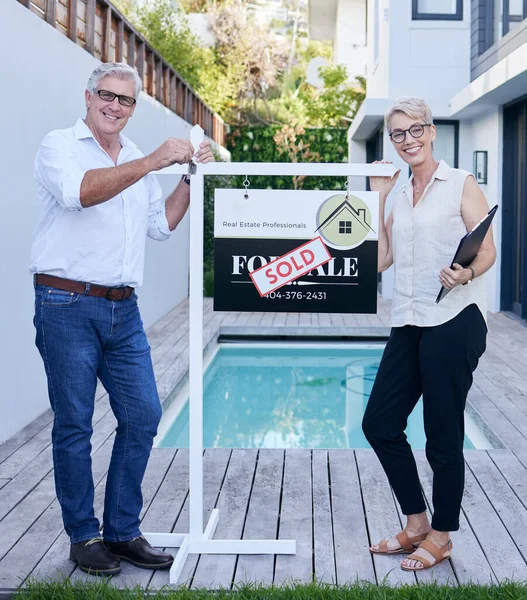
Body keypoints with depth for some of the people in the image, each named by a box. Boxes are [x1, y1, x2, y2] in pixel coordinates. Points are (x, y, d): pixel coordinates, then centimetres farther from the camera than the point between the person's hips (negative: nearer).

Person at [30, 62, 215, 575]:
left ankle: (122, 531, 17)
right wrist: (153, 162, -26)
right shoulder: (59, 146, -2)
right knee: (73, 425, 1)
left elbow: (160, 224, 21)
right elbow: (81, 191, -22)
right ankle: (83, 537, 15)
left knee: (143, 416, 4)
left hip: (122, 308, 6)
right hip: (67, 305, -6)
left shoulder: (137, 160, 18)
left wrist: (191, 177, 10)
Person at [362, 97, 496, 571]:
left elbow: (488, 251, -7)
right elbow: (380, 260, 8)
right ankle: (416, 523, 23)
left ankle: (441, 535, 18)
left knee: (443, 435, 0)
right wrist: (377, 198, 8)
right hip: (409, 324, 7)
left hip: (454, 323, -7)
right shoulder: (399, 196, 16)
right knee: (379, 423, 7)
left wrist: (466, 274, -28)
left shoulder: (461, 185, -1)